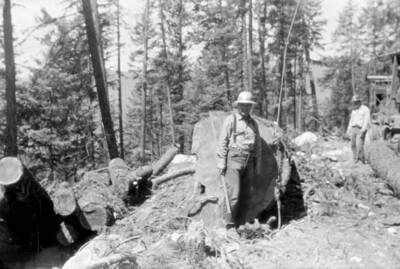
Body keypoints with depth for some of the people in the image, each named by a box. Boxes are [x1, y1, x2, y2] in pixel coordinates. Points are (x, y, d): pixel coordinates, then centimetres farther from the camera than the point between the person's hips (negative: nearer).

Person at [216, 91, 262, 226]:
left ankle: (241, 224, 16)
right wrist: (221, 161, -10)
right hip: (233, 159, -6)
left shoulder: (253, 123, 15)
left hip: (248, 162, 6)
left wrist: (257, 164, 15)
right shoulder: (231, 120, -2)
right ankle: (228, 225, -1)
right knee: (233, 194, -11)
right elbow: (223, 141, -5)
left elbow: (258, 144, 19)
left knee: (246, 195, 6)